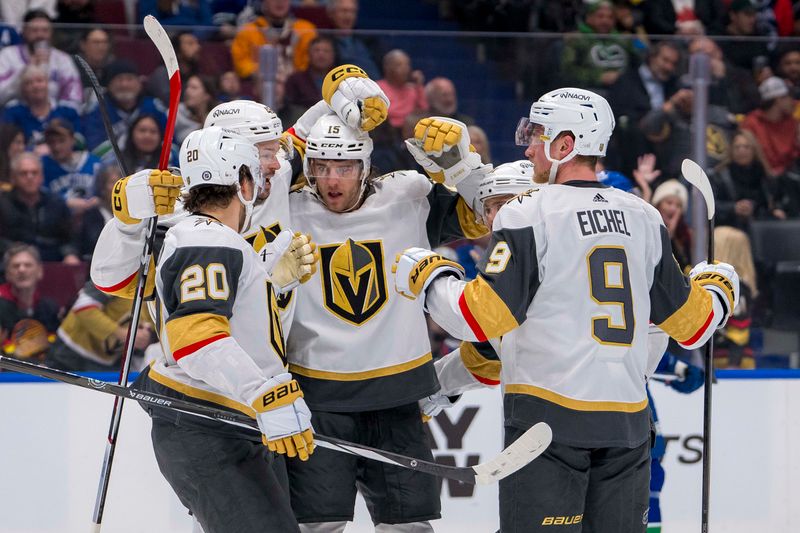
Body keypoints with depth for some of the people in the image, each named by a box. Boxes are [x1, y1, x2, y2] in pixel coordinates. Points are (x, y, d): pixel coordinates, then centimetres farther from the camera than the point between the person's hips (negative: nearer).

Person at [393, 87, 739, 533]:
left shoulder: (530, 216, -8)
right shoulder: (643, 217, 9)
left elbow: (481, 317, -12)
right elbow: (689, 321, 15)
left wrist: (428, 278, 6)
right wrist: (718, 289, 37)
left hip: (550, 411, -6)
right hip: (627, 419, 6)